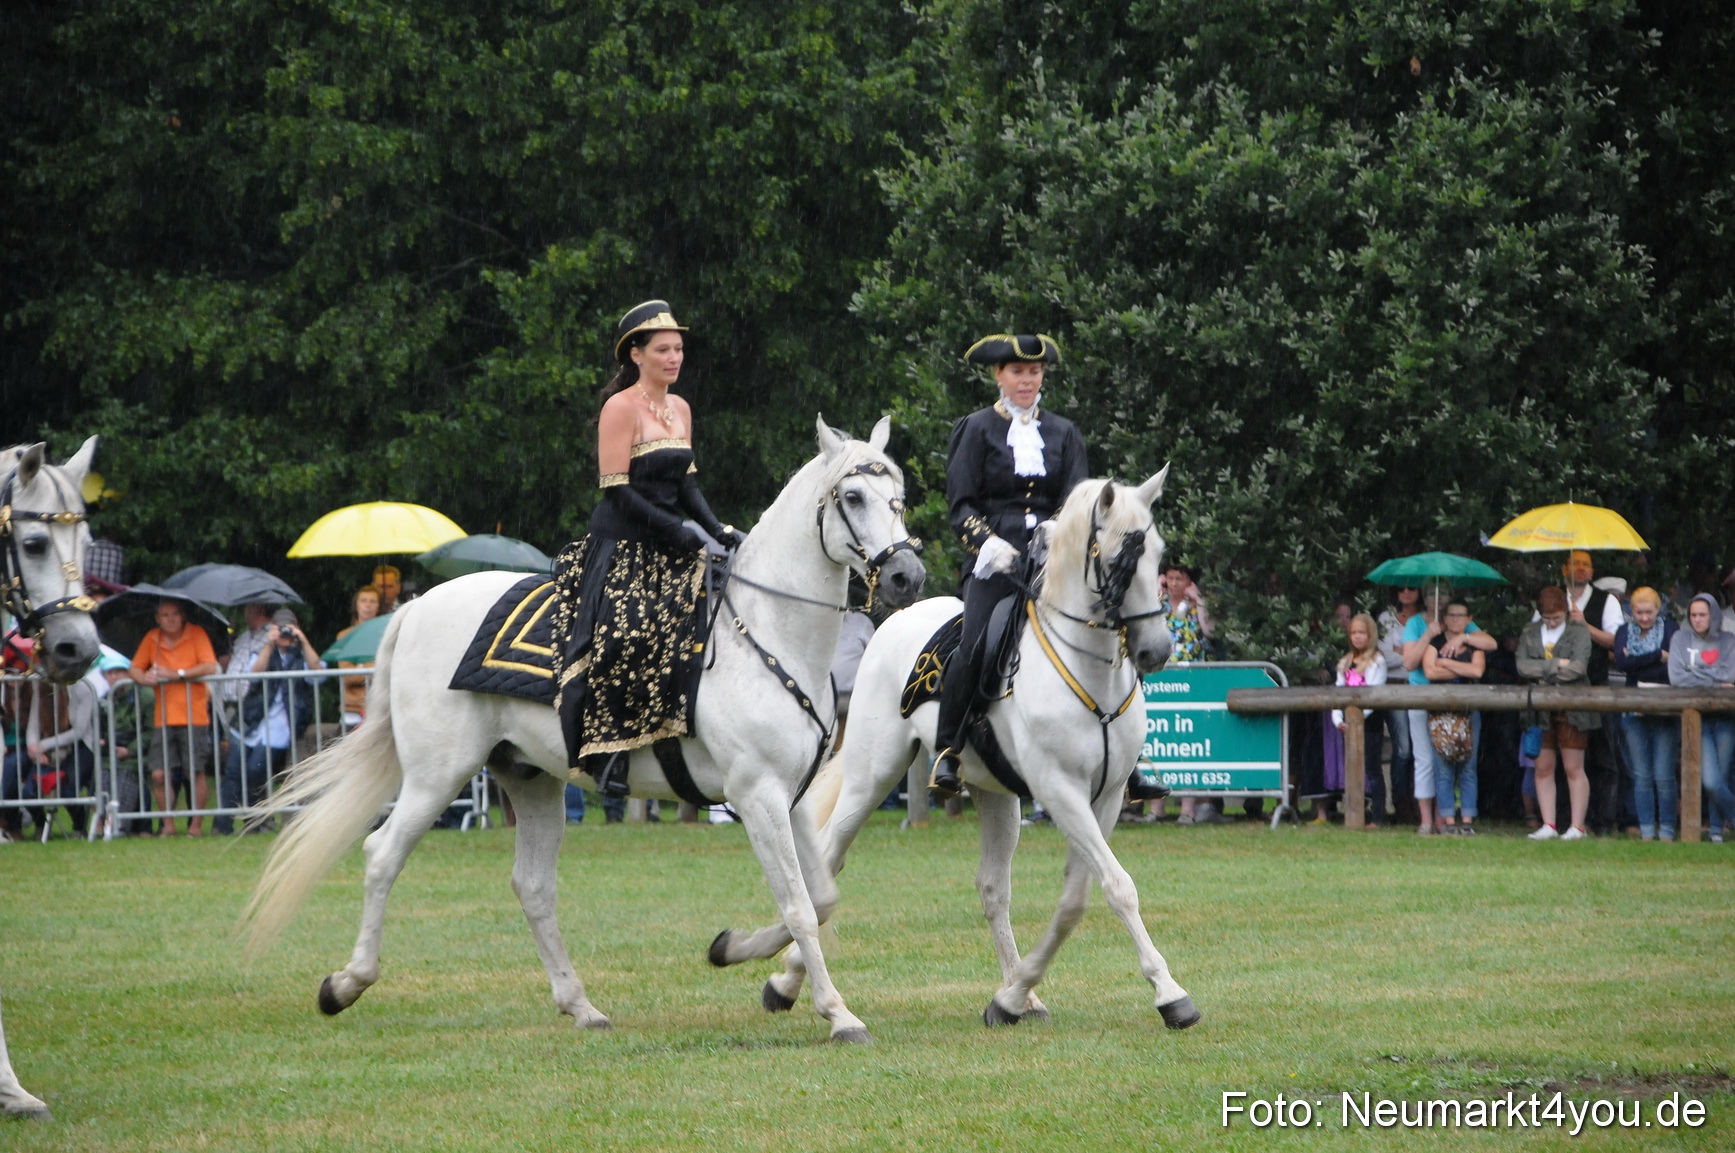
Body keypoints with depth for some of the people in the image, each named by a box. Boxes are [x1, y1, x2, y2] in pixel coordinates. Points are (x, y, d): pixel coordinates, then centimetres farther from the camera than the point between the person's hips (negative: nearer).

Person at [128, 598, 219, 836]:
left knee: (195, 772, -3)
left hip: (193, 716, -3)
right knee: (160, 774, -4)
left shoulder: (197, 634, -1)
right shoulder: (152, 638, 9)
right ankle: (168, 824, 8)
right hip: (164, 718, 3)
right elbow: (135, 668, 13)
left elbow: (209, 667, -11)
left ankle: (197, 824, 8)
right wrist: (144, 678, -10)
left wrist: (177, 674, -15)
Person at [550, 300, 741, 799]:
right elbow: (617, 491, -14)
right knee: (625, 632, -28)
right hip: (623, 547, -8)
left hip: (667, 549, 8)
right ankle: (605, 749, -24)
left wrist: (718, 530, -1)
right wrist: (679, 532, -20)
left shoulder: (680, 410, 15)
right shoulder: (620, 408, -9)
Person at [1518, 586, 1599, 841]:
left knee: (1574, 769, -2)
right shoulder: (1530, 633, 12)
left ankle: (1577, 827, 0)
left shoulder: (1579, 632, 1)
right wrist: (1556, 665, -11)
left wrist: (1543, 674, -8)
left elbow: (1578, 668, -12)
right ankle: (1548, 826, 7)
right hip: (1540, 711, 4)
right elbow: (1522, 667, -2)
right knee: (1543, 769, 3)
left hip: (1571, 710, -4)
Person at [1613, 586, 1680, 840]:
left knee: (1664, 776, -5)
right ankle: (1646, 830, 7)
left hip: (1665, 712, -3)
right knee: (1641, 777, 2)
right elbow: (1621, 662, -7)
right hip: (1635, 712, 3)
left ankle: (1667, 829, 3)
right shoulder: (1624, 632, 11)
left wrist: (1637, 664, -7)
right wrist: (1658, 656, -11)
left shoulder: (1671, 630, 3)